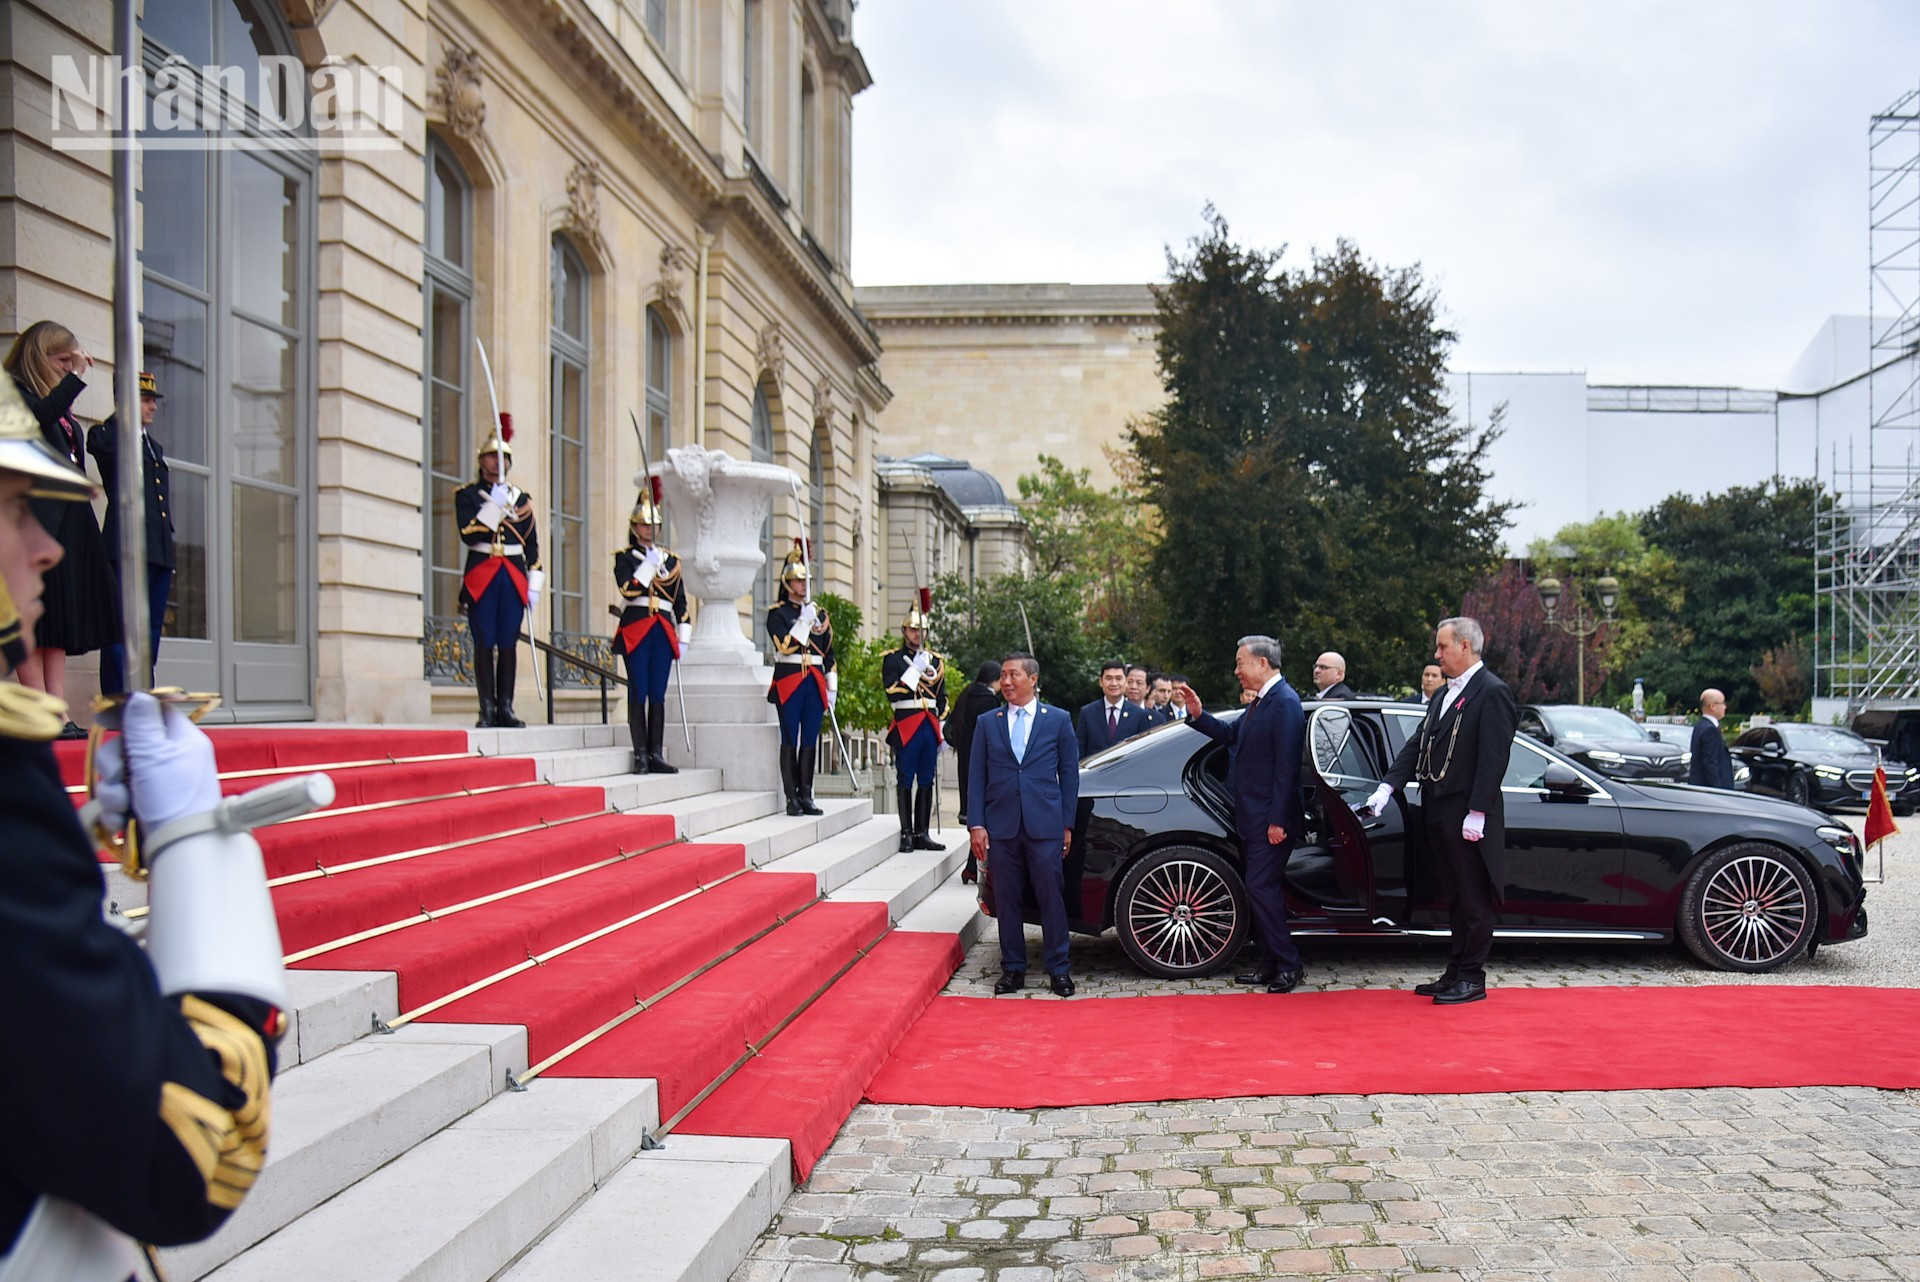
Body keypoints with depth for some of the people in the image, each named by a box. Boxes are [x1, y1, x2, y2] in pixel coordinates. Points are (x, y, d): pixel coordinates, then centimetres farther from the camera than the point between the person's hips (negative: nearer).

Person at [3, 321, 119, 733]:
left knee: (60, 621, 4)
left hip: (68, 522, 8)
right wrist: (76, 376, -18)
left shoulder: (58, 402, 23)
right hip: (35, 520, -8)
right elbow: (41, 415, -23)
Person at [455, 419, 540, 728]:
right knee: (484, 643, -3)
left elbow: (533, 545, 12)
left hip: (514, 578, 3)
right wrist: (494, 505, -16)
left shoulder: (522, 499, 13)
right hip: (481, 577, -3)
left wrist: (534, 585, 6)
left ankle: (506, 708, 7)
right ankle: (487, 709, 0)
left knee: (509, 644, 3)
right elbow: (469, 534, -11)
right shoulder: (467, 495, 3)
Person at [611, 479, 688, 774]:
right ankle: (640, 755, -2)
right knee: (638, 693, -4)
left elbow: (681, 601, 15)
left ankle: (656, 754, 7)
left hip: (663, 630, 4)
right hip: (635, 629, -3)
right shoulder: (625, 556, 5)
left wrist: (683, 636, 10)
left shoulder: (670, 559, 16)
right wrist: (650, 564, -14)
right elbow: (629, 589, -12)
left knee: (658, 694, 3)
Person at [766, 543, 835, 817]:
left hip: (815, 682, 5)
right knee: (790, 740, -3)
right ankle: (792, 797, 0)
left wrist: (832, 687, 11)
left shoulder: (819, 613, 15)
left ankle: (806, 795, 9)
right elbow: (784, 646, -14)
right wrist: (804, 620, -16)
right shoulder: (777, 612, 0)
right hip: (789, 681, -4)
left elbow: (829, 653, 16)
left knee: (810, 741, 5)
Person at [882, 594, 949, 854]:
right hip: (906, 726, -5)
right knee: (905, 781, -3)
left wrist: (943, 732, 11)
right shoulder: (892, 659, 1)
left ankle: (922, 834, 10)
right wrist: (915, 670, -15)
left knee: (926, 781, 6)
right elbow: (892, 693, -11)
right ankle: (906, 834, 0)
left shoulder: (936, 661, 16)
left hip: (930, 726, 5)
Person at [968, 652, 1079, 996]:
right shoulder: (987, 723, 9)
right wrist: (976, 824, -1)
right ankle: (1013, 968, 16)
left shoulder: (1058, 720, 5)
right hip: (1001, 826, 2)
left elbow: (1069, 774, 6)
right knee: (1007, 900, 6)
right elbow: (977, 777, 8)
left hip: (1045, 826, -2)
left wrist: (1067, 824, 1)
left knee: (1052, 898, 0)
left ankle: (1058, 969, 10)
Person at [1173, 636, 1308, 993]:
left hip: (1271, 818, -10)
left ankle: (1289, 965, 1)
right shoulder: (1261, 702, 14)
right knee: (1264, 889, 13)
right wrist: (1199, 715, 8)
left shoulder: (1284, 702, -16)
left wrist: (1278, 820, -22)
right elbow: (1232, 735, 21)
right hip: (1254, 816, 10)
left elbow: (1286, 766, -20)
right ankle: (1272, 965, 21)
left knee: (1261, 887, -8)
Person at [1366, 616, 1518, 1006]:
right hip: (1440, 812, 9)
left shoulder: (1492, 693, -11)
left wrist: (1476, 813, -20)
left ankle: (1472, 979, 8)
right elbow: (1417, 745, 15)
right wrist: (1388, 787, 3)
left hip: (1468, 816, -8)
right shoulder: (1443, 695, 16)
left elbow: (1493, 758, -17)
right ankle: (1456, 973, 22)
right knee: (1455, 899, 15)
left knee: (1474, 901, 1)